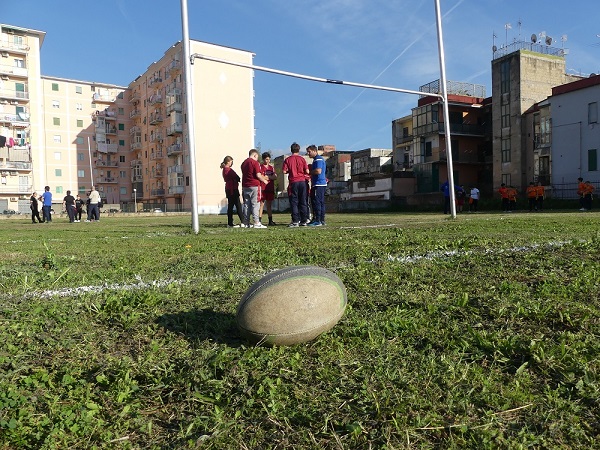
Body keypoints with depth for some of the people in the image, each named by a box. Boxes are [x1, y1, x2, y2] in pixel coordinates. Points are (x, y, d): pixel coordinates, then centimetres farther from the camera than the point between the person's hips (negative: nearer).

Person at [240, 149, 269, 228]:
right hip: (254, 186, -7)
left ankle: (245, 223, 10)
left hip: (245, 186, 7)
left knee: (246, 204, 10)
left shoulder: (244, 163, 15)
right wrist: (264, 180, 5)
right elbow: (258, 175, -13)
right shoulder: (255, 162, -8)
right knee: (255, 204, -5)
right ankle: (256, 223, -7)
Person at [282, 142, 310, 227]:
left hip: (293, 182, -1)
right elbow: (307, 171, -1)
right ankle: (304, 221, 8)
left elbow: (284, 171, -4)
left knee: (294, 202, 3)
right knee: (303, 202, 7)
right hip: (302, 181, 2)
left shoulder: (287, 159, 1)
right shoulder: (302, 159, 3)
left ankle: (295, 221, -1)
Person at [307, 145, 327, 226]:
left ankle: (317, 221, -11)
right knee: (321, 202, 11)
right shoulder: (318, 159, 22)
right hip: (322, 184, 11)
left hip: (318, 184, -11)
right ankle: (322, 220, 14)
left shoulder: (318, 159, -11)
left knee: (316, 202, -10)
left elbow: (318, 171, -22)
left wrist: (309, 172, -9)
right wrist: (311, 169, 16)